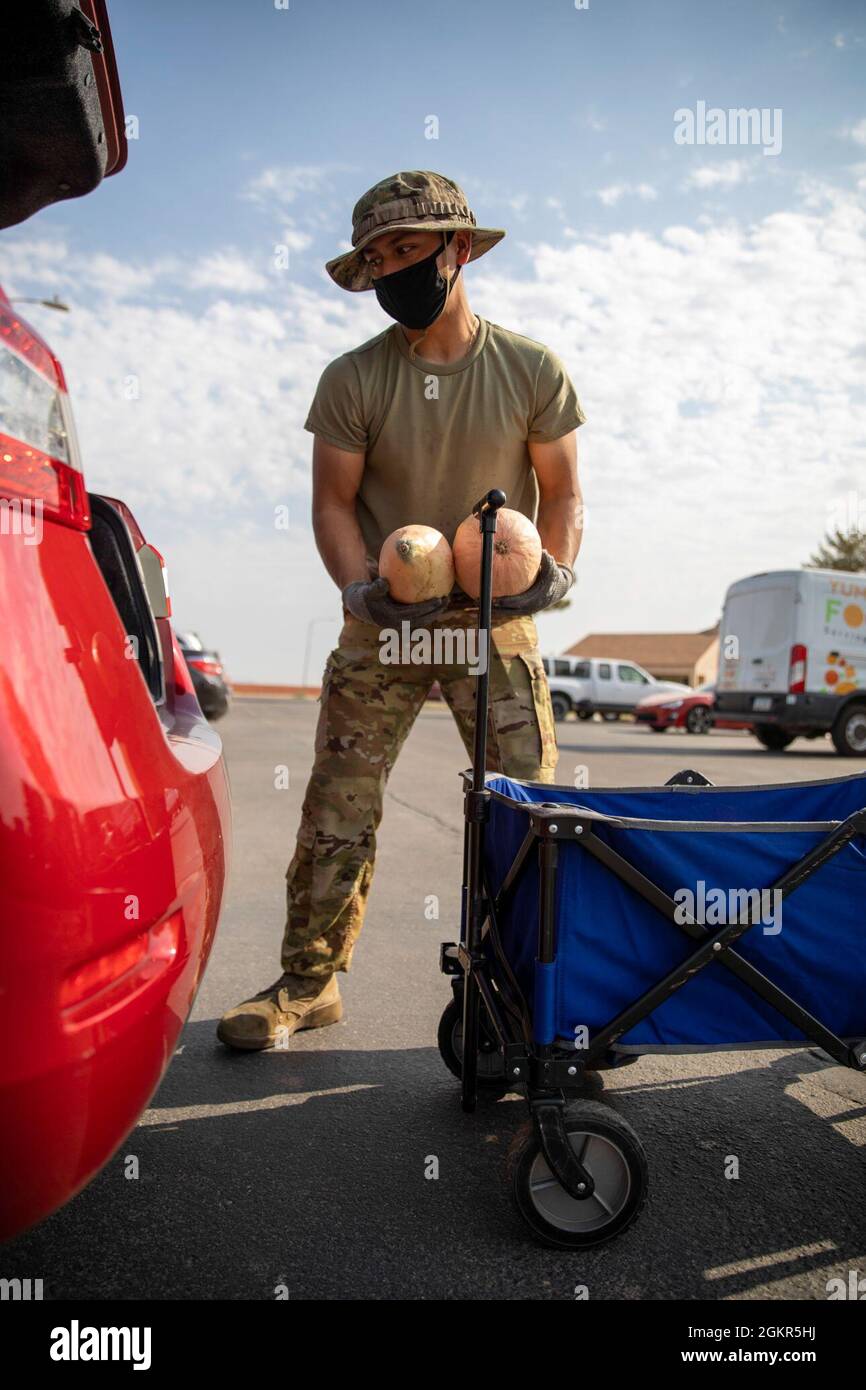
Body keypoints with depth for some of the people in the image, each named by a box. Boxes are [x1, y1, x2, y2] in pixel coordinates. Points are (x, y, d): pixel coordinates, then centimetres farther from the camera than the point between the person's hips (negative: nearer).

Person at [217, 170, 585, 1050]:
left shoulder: (531, 370, 0)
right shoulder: (354, 379, -1)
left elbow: (561, 492, 6)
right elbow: (333, 503, 0)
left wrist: (553, 570, -12)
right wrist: (363, 589, -16)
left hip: (496, 621, 0)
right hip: (383, 623, 0)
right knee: (337, 808, -1)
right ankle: (307, 982, 13)